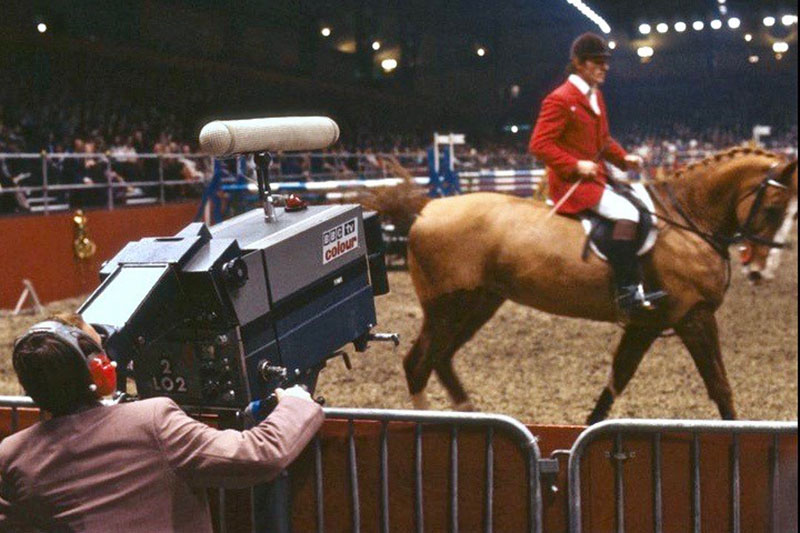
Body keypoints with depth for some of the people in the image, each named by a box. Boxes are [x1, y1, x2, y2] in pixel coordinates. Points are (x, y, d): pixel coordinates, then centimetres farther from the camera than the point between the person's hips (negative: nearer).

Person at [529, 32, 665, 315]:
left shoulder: (595, 96, 16)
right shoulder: (559, 100, -12)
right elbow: (539, 144, -16)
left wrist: (624, 158, 6)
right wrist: (575, 166, -22)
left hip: (597, 178, 10)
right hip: (572, 183, -10)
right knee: (626, 213, -26)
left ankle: (642, 282, 8)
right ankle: (627, 292, -25)